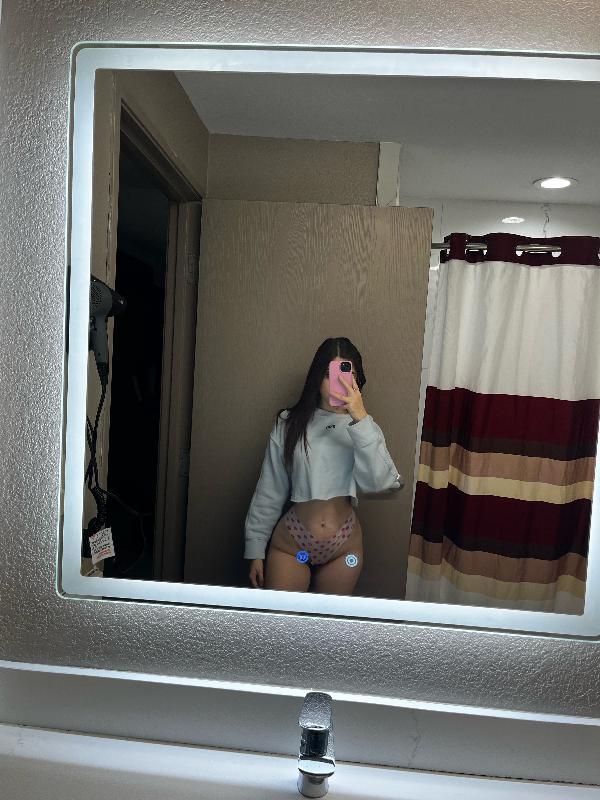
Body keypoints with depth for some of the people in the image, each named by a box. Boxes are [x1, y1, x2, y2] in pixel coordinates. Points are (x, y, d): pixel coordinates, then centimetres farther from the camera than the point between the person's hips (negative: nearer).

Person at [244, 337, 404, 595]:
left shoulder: (364, 427, -2)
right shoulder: (289, 423, -4)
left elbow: (378, 482, -19)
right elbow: (269, 492, 0)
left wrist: (360, 419, -25)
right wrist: (255, 550, 1)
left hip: (344, 545, 2)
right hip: (290, 543, -1)